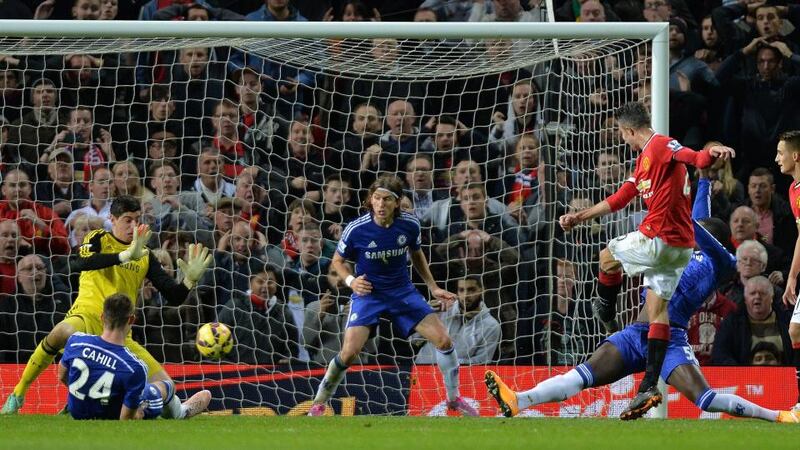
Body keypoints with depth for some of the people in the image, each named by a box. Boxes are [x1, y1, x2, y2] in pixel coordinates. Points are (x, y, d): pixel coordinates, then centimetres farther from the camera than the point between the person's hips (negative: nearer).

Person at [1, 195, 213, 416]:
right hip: (87, 316, -5)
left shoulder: (145, 256, 14)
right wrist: (126, 255, -30)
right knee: (61, 333, -42)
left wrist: (190, 279, -11)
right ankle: (18, 394, -24)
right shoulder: (98, 239, 3)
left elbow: (174, 296, 11)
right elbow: (77, 264, -21)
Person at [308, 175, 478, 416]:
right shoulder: (356, 229, -19)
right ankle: (319, 403, 2)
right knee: (349, 353, -20)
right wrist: (351, 281, -21)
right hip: (367, 292, -3)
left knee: (444, 340, -6)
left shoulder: (410, 225, -12)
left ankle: (454, 398, 17)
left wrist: (433, 287, 7)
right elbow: (338, 261, -1)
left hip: (402, 292, 3)